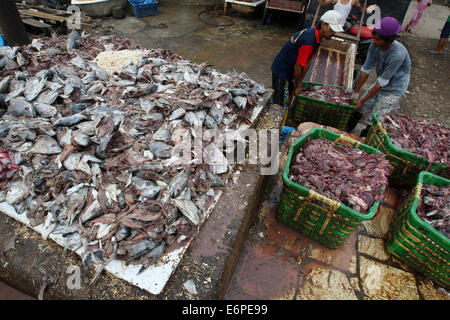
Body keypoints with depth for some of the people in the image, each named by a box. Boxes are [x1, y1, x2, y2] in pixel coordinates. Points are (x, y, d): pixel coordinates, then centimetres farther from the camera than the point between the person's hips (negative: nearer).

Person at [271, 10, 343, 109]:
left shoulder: (314, 34, 2)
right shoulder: (309, 41, -28)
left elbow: (308, 61, 6)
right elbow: (298, 66, -24)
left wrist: (299, 84, 6)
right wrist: (298, 86, -9)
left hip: (288, 70, 10)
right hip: (281, 70, -10)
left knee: (290, 96, 19)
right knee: (281, 105, -5)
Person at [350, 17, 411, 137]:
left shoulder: (398, 55, -34)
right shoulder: (375, 45, -16)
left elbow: (382, 82, -29)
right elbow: (366, 69, -8)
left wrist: (362, 100, -24)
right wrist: (356, 92, -5)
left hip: (394, 88, -7)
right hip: (381, 82, 7)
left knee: (374, 120, -7)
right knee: (362, 108, 9)